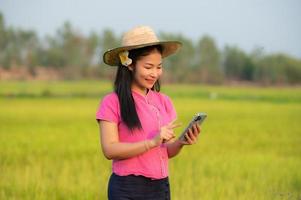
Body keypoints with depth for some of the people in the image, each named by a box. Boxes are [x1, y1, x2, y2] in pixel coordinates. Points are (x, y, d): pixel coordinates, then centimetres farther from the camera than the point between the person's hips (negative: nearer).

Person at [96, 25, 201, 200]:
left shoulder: (164, 102, 11)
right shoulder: (112, 102, -4)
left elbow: (168, 152, 14)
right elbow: (109, 150, -13)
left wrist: (180, 143, -9)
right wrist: (152, 142, -21)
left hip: (160, 186, 5)